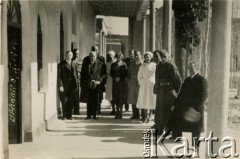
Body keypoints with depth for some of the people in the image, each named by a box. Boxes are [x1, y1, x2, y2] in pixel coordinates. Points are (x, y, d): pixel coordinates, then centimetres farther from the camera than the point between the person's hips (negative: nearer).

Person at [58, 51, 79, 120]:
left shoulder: (74, 64, 12)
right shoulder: (61, 64, 0)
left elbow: (76, 75, 13)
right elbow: (59, 76, -4)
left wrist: (76, 85, 6)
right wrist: (60, 85, -12)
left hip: (72, 86, 3)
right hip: (64, 86, -3)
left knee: (71, 101, 3)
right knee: (64, 101, 2)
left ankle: (69, 115, 13)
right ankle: (64, 116, 13)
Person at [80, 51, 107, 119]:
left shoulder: (100, 64, 0)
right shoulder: (85, 63, 8)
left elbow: (104, 74, 2)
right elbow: (82, 74, 12)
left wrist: (99, 81, -11)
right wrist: (82, 83, 4)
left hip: (96, 85, -2)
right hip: (87, 85, 2)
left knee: (95, 101, 1)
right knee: (88, 101, 5)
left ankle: (94, 115, 10)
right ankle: (89, 115, 13)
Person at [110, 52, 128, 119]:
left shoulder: (124, 64, 2)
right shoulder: (113, 65, 11)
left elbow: (125, 74, -1)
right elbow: (111, 73, 8)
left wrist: (120, 78, -11)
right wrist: (115, 78, -9)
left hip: (122, 83, -3)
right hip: (115, 83, 3)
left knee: (121, 97, -4)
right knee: (116, 97, 2)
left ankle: (120, 112, 2)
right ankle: (117, 112, 10)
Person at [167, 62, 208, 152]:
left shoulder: (201, 80, -8)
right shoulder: (187, 80, 14)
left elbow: (203, 95, -16)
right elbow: (181, 93, 18)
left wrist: (196, 107, -23)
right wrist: (175, 104, 12)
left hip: (195, 107, -7)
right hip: (184, 106, 7)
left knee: (195, 127, 3)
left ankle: (195, 146, 17)